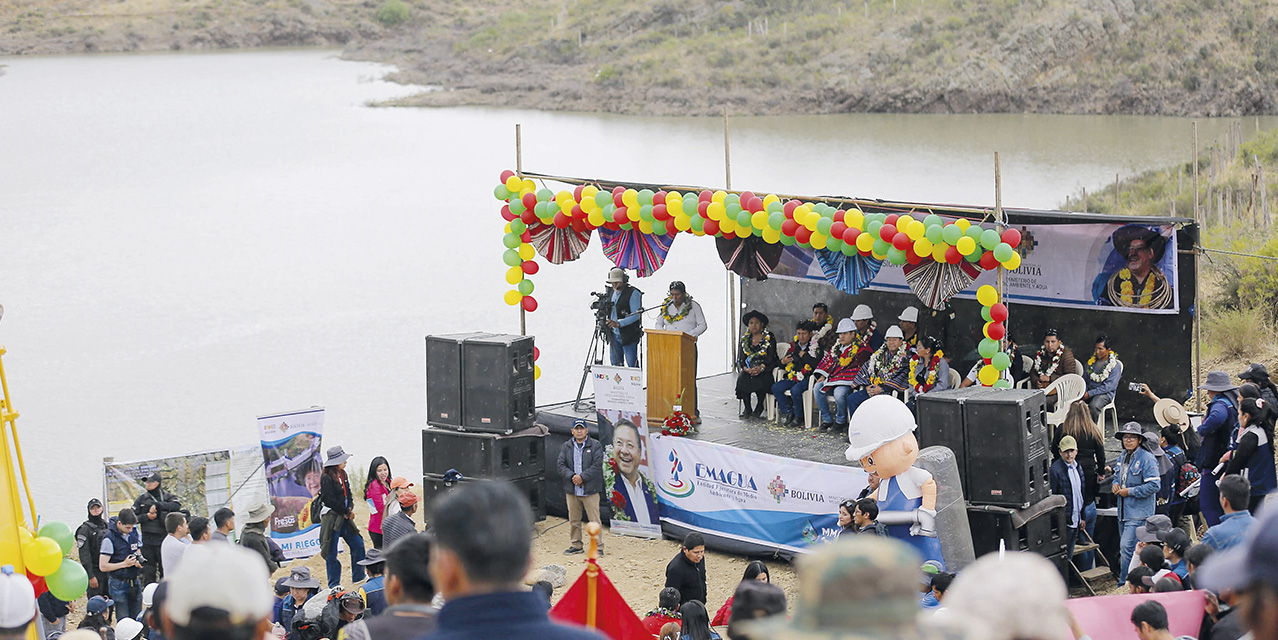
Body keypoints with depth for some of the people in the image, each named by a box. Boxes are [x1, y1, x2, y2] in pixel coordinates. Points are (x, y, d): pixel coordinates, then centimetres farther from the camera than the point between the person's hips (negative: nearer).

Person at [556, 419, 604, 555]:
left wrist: (582, 477, -15)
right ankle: (575, 545, 21)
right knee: (573, 520, 11)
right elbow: (560, 465, 4)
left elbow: (597, 465, -8)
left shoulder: (595, 445, 0)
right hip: (572, 490, 4)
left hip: (590, 490, -4)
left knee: (594, 520, -4)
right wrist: (572, 476, -12)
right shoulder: (566, 447, 11)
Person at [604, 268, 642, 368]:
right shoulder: (612, 293, 12)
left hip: (628, 336, -7)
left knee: (632, 365, -7)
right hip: (614, 335, 7)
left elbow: (636, 316, -18)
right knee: (616, 364, 9)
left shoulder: (633, 293, -11)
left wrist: (618, 323, -26)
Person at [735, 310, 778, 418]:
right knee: (742, 379, -30)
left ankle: (759, 406, -8)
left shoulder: (769, 339, 3)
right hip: (747, 370, 3)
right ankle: (747, 408, -14)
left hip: (764, 370, -3)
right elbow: (740, 359, 9)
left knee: (760, 381, -34)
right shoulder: (744, 340, 14)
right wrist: (745, 368, -13)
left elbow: (772, 359, -3)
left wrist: (761, 368, -21)